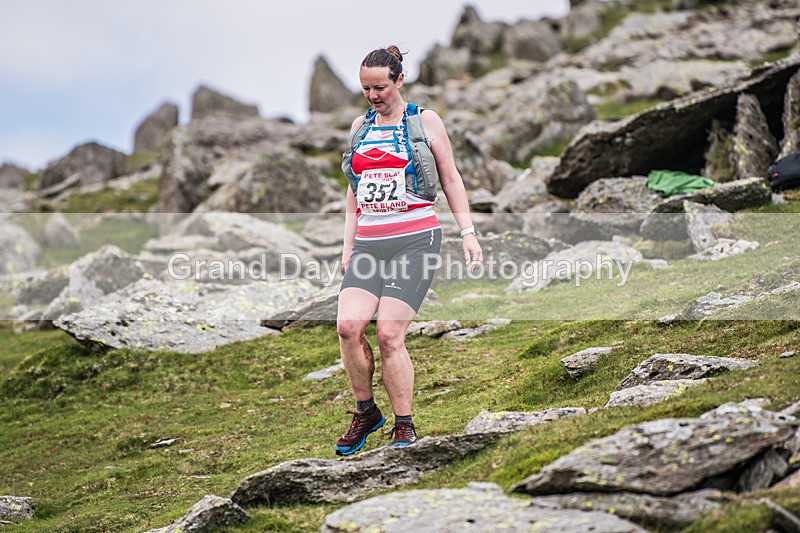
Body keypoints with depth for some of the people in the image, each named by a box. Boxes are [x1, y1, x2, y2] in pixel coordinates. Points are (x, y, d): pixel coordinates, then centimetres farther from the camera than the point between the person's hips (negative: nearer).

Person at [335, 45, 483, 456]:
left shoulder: (425, 121, 5)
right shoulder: (359, 126, 16)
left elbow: (450, 179, 9)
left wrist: (468, 233, 2)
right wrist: (348, 246, 17)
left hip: (415, 240, -4)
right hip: (368, 243, 4)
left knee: (389, 334, -14)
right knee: (348, 325, -15)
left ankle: (404, 426, 0)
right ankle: (365, 411, 5)